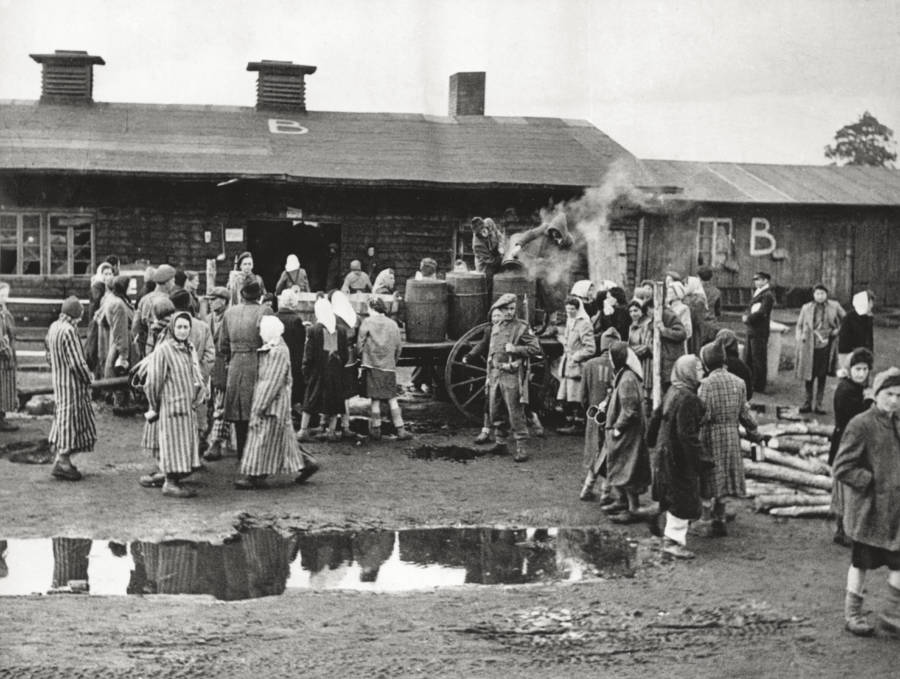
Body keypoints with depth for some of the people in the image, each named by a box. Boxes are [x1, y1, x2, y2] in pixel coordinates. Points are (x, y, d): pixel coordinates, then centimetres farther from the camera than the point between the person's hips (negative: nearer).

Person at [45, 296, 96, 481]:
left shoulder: (53, 327, 6)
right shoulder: (69, 331, -22)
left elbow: (49, 356, 16)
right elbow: (77, 362, -22)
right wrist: (88, 379, -9)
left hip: (58, 380, 9)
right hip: (71, 383, -9)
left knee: (63, 418, 16)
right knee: (70, 418, -1)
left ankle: (62, 459, 20)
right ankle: (61, 462, 3)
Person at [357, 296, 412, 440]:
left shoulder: (367, 322, -4)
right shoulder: (393, 324, 6)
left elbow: (360, 346, -3)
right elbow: (398, 347, 10)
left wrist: (362, 357, 15)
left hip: (372, 366, -3)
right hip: (389, 367, 3)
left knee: (375, 400, 3)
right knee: (392, 399, 7)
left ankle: (376, 430, 8)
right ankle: (400, 430, 5)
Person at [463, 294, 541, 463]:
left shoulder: (522, 328, -4)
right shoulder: (495, 328, 13)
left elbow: (536, 348, -10)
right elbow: (483, 345, 28)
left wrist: (515, 349, -18)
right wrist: (469, 355, 15)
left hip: (511, 375, -6)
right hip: (494, 374, 6)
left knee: (515, 412, -7)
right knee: (495, 412, 11)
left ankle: (521, 447, -4)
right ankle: (500, 442, 25)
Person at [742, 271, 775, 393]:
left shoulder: (767, 295, -12)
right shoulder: (756, 293, 18)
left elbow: (761, 312, -20)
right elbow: (749, 309, 18)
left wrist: (748, 318, -11)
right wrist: (745, 315, -2)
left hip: (759, 332, -9)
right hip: (751, 331, 9)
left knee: (758, 360, -3)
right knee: (747, 358, 14)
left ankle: (759, 387, 3)